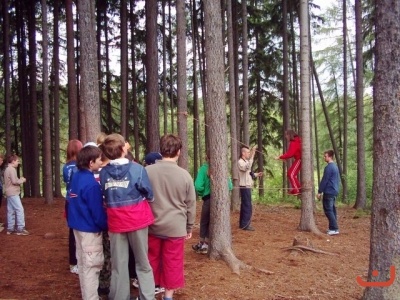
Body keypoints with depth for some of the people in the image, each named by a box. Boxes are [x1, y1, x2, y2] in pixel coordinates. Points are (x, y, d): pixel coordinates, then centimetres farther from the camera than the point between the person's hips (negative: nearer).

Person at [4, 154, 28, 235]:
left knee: (11, 211, 11)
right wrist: (22, 180, -5)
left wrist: (20, 179, 9)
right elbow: (14, 181, -20)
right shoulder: (12, 169, -14)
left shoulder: (7, 169, 17)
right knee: (19, 210, -10)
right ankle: (20, 229, -11)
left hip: (10, 193, 10)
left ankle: (10, 229, 13)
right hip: (13, 193, -10)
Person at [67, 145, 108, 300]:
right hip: (90, 229, -9)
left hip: (78, 225, 9)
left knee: (83, 263, 19)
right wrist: (107, 226, -5)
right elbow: (98, 212, -21)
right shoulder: (91, 184, -24)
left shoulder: (76, 176, 3)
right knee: (92, 266, 0)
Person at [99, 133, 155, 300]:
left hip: (115, 222, 2)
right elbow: (149, 195, -4)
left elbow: (103, 197, 9)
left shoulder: (103, 172, -3)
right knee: (142, 263, 12)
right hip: (137, 220, -2)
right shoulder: (137, 169, -13)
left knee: (118, 265, 12)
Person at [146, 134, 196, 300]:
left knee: (152, 260, 18)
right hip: (176, 227, -2)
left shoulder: (148, 171, -8)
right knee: (172, 263, 11)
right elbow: (191, 204, -1)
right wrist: (189, 227, 13)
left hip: (153, 225, 2)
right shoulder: (184, 175, -9)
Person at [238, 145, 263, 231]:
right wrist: (252, 155, -41)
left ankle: (243, 224, 19)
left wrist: (256, 174, 10)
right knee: (248, 207, -9)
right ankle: (245, 225, -5)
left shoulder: (246, 162, 17)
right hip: (245, 187, -10)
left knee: (244, 206, 13)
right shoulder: (240, 162, -14)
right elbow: (246, 167, -36)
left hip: (246, 187, 10)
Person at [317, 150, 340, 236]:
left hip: (328, 192, -10)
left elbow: (324, 180, -16)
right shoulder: (335, 166, 15)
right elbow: (338, 179, 21)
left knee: (328, 210, -7)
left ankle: (334, 229, -9)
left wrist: (319, 191, -12)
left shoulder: (328, 167, -16)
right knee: (332, 209, 13)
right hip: (334, 191, 10)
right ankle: (333, 228, 16)